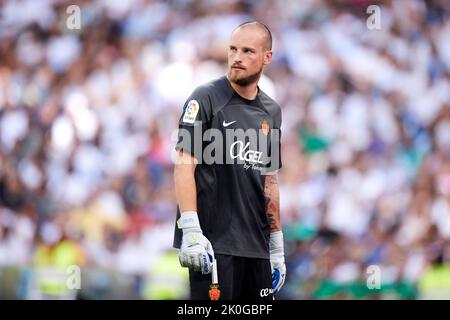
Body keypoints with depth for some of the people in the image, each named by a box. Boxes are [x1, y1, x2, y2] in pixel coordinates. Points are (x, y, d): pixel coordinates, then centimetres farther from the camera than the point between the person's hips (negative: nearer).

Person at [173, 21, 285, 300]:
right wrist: (191, 230, -22)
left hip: (256, 246, 6)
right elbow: (185, 164, -11)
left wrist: (277, 246, 17)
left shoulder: (272, 112, 14)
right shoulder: (206, 99, -4)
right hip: (213, 244, -6)